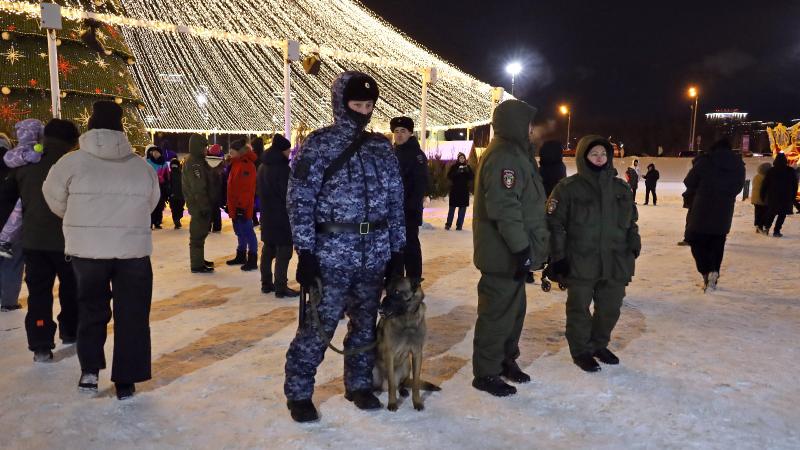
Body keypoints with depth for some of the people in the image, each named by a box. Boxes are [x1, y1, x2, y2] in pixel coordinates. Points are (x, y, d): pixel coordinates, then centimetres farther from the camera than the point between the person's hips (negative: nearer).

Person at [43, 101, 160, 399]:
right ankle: (125, 380, 13)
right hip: (134, 250, 1)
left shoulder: (72, 162, -6)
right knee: (132, 315, 9)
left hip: (87, 250, 0)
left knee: (91, 308, 19)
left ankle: (89, 370, 14)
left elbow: (56, 202, 5)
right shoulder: (143, 167, 0)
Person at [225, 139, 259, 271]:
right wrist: (230, 204, 21)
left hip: (242, 207, -10)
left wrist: (242, 206, -23)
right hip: (235, 206, 10)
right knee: (240, 232, 17)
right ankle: (241, 256, 28)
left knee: (247, 232, -6)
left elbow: (247, 189, -22)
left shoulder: (247, 165, -16)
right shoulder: (236, 164, 15)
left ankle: (252, 260, -1)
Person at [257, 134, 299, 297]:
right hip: (282, 216, -9)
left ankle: (266, 283, 23)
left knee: (268, 250, 15)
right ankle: (280, 287, -2)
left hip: (267, 215, 9)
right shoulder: (282, 168, -18)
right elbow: (289, 194, -17)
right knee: (284, 252, -3)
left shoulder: (263, 166, 10)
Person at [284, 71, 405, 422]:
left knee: (366, 323, 15)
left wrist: (397, 250, 8)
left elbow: (395, 202, 12)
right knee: (318, 325, -2)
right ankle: (298, 393, 16)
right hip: (331, 254, -5)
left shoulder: (382, 147, 11)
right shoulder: (318, 144, -3)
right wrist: (305, 252, -13)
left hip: (375, 255, 5)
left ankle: (359, 384, 33)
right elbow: (300, 200, -7)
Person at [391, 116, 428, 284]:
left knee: (410, 242, -3)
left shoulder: (417, 154, -7)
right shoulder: (392, 153, 15)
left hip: (409, 208, -7)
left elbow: (421, 182, -16)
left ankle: (414, 278, 4)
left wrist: (413, 204, -22)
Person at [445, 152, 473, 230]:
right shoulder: (454, 166, 2)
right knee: (452, 207, 1)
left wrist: (467, 171, -16)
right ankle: (448, 223, 9)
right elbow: (449, 176, -7)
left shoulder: (468, 167, 7)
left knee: (463, 208, 2)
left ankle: (459, 224, 9)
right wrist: (457, 172, -20)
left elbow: (472, 177, 1)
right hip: (454, 189, -2)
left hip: (464, 190, 2)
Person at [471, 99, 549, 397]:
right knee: (498, 313, -1)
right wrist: (522, 248, -25)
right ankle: (486, 373, 11)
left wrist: (527, 247, 22)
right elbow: (505, 208, -26)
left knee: (514, 309, 20)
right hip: (504, 255, -11)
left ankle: (506, 360, 34)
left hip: (511, 252, 11)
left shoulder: (514, 153, 17)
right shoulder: (503, 157, -18)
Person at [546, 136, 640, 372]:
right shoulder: (568, 188, -7)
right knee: (579, 309, 6)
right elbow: (555, 224, -7)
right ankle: (581, 350, 24)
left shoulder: (621, 188, 8)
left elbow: (631, 222, 18)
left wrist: (633, 247, 10)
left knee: (610, 309, 14)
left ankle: (599, 344, 36)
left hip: (616, 263, 5)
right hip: (579, 264, -4)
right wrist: (558, 256, -10)